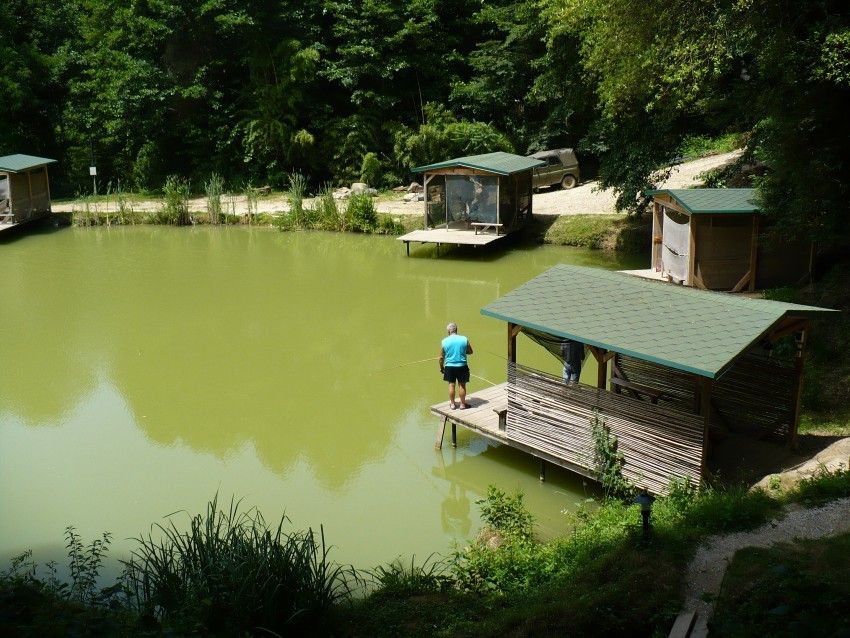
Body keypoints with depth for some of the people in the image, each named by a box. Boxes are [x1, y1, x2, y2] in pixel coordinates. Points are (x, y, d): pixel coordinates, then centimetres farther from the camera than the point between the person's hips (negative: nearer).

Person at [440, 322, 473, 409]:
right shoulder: (464, 339, -7)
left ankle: (452, 404, 22)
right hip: (462, 366, -1)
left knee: (451, 385, 13)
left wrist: (441, 367, 13)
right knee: (462, 385, 10)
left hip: (449, 366, 1)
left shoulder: (444, 341, -7)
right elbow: (470, 352, 6)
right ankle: (463, 404, 19)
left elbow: (441, 357, -1)